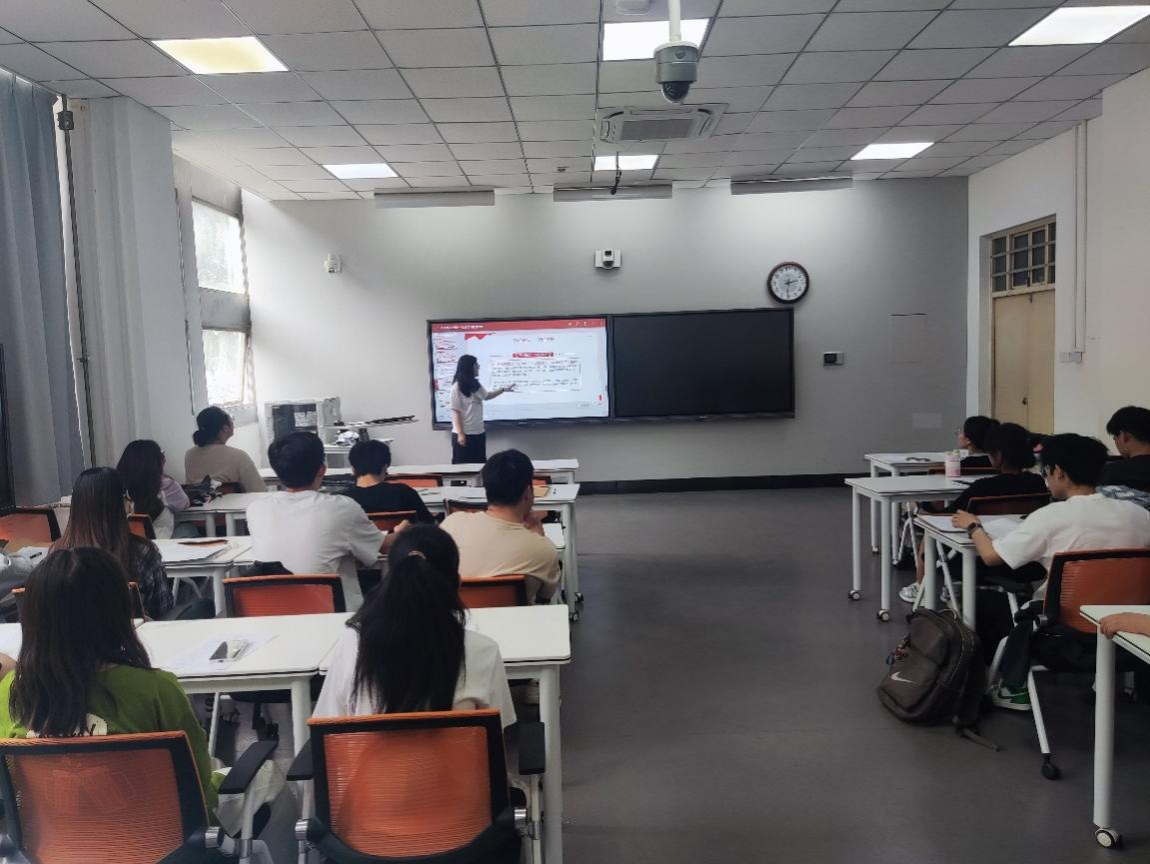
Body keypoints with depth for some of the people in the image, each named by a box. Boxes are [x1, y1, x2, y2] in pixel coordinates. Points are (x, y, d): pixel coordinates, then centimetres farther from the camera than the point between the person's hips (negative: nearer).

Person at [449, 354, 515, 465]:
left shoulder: (476, 384, 8)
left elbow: (486, 395, 29)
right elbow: (456, 412, -16)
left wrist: (503, 389, 25)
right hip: (464, 434, -8)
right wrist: (460, 434, -18)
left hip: (479, 433, 8)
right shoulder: (457, 387, -15)